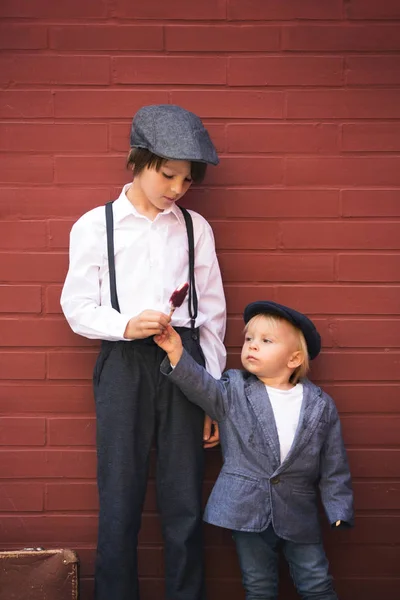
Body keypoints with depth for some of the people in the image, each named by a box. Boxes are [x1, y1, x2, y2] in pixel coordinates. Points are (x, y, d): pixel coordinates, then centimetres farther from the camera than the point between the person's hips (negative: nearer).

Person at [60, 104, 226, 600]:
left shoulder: (195, 228, 10)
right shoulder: (94, 226, 4)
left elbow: (211, 312, 11)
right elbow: (77, 307, 2)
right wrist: (126, 325, -17)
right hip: (123, 361, -1)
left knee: (184, 499, 3)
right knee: (119, 498, 3)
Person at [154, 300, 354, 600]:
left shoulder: (321, 405, -3)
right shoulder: (234, 392, -1)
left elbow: (334, 464, 0)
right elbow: (202, 386, -19)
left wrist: (340, 511, -3)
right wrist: (177, 353, -35)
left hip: (299, 514, 0)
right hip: (248, 510, 1)